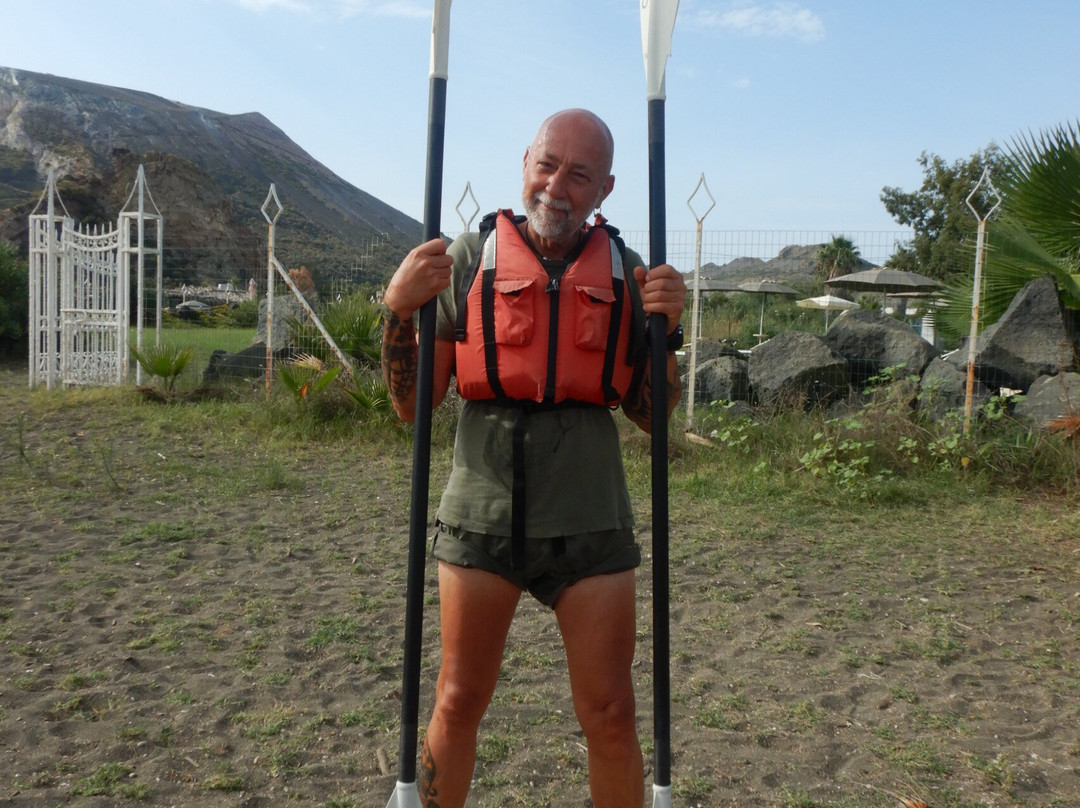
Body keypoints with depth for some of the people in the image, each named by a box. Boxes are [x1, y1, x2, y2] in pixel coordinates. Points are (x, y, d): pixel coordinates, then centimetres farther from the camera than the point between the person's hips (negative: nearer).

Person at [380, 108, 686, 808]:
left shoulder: (624, 271, 5)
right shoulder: (470, 258, 1)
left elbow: (651, 416, 9)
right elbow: (414, 406, 0)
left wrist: (667, 325, -4)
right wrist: (399, 307, -12)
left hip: (589, 523, 1)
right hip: (482, 515, 0)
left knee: (610, 717, 8)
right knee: (459, 704, 12)